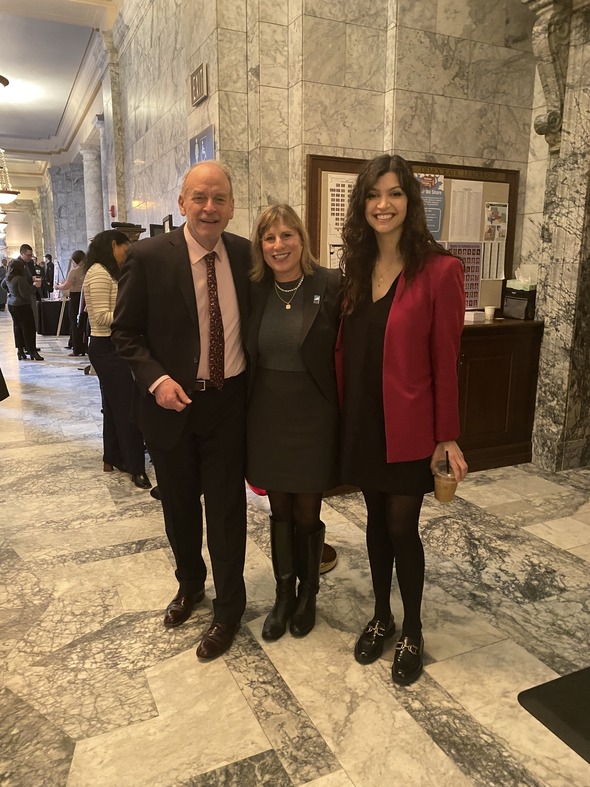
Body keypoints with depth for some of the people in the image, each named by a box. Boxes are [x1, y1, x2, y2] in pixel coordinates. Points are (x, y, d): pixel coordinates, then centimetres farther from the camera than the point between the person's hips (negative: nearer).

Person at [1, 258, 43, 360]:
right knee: (28, 328, -4)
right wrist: (34, 286, -14)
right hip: (22, 306, -9)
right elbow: (26, 294, -22)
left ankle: (20, 351, 18)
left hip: (12, 305, 9)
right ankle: (32, 352, -3)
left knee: (17, 327, 13)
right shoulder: (20, 279, -22)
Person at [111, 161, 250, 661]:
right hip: (173, 403, 0)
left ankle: (228, 609, 30)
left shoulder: (246, 254, -2)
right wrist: (156, 379, -19)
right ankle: (190, 584, 46)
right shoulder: (149, 256, -10)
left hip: (230, 401, 1)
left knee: (226, 509, 8)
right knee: (180, 506, 18)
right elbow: (126, 332, -3)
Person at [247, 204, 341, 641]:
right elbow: (246, 355, 8)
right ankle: (284, 594, 37)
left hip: (313, 418, -3)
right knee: (279, 510, 16)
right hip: (267, 416, 4)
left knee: (306, 514, 9)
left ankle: (308, 595, 35)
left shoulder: (332, 286, -11)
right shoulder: (254, 290, 1)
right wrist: (244, 415, 4)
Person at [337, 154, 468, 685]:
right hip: (362, 421, 5)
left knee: (402, 527, 5)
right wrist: (342, 416, 2)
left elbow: (446, 359, -10)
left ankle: (412, 632, 29)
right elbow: (346, 349, 6)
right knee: (377, 520, 17)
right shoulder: (356, 268, 6)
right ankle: (381, 618, 37)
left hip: (409, 426, -5)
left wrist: (448, 437, -8)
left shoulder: (439, 270, -11)